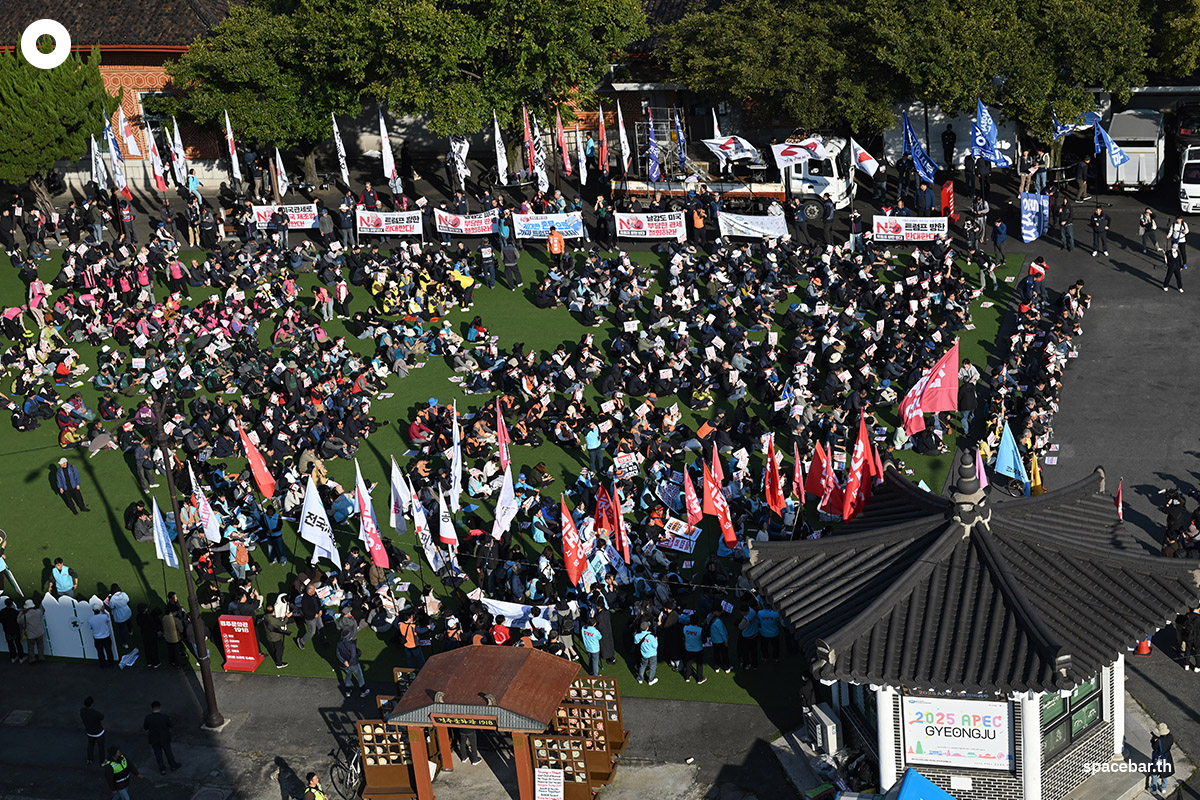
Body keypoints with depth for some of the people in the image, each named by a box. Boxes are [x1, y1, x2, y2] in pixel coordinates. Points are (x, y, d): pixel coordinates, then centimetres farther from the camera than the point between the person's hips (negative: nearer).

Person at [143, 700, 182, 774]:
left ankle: (162, 769, 31)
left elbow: (145, 728, -7)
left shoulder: (148, 718, -21)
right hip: (165, 739, 0)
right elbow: (170, 726, -7)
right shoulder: (165, 717, -23)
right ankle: (173, 766, 38)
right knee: (168, 752, 20)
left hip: (154, 740, 0)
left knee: (158, 754, 19)